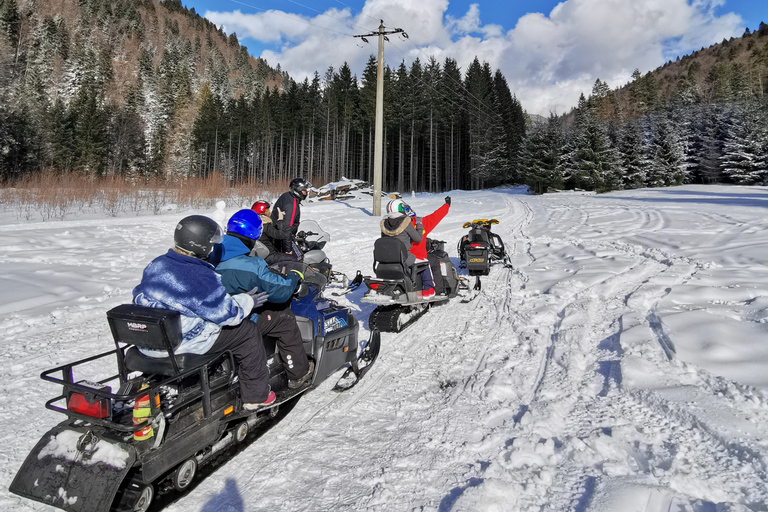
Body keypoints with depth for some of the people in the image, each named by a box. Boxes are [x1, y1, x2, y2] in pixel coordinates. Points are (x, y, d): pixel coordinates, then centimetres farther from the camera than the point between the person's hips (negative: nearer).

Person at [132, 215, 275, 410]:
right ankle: (256, 395, 14)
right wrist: (248, 301, 0)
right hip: (184, 342, -9)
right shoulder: (201, 277, -25)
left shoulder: (156, 265, 1)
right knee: (248, 331, 4)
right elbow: (225, 313, -19)